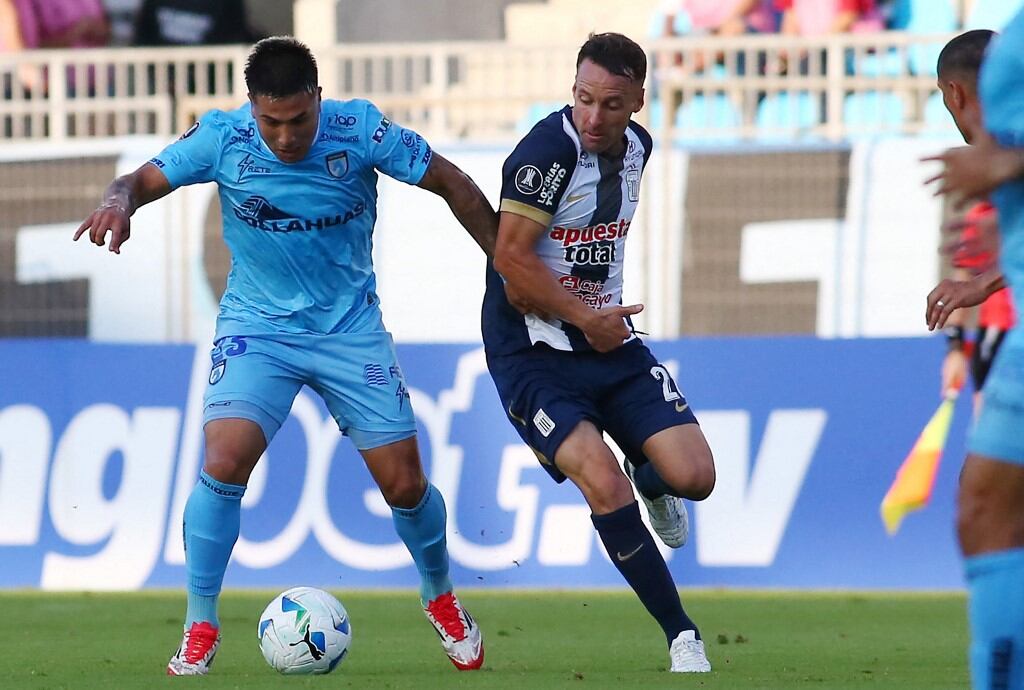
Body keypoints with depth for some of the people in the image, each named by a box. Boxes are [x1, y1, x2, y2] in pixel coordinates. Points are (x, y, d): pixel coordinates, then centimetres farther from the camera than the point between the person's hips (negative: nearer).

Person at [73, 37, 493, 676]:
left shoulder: (361, 130, -16)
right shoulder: (223, 138, -15)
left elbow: (451, 184, -6)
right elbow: (145, 178, -12)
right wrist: (118, 203, -37)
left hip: (352, 329, 1)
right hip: (258, 328, -1)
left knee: (404, 483, 2)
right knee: (225, 461, -22)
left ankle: (442, 600, 32)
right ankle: (200, 630, -9)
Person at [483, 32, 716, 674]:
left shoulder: (637, 147, 4)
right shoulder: (549, 150, -19)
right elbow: (511, 257, -21)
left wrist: (605, 318, 8)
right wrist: (587, 319, -14)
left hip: (608, 338, 6)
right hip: (532, 351, -6)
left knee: (694, 477, -6)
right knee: (605, 486, -23)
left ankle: (649, 479, 33)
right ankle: (683, 636, -11)